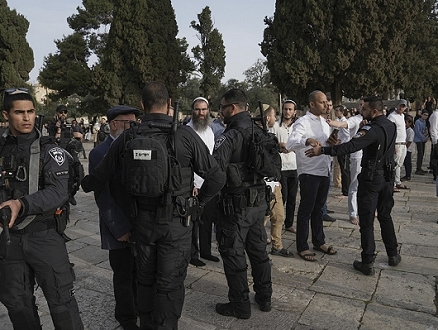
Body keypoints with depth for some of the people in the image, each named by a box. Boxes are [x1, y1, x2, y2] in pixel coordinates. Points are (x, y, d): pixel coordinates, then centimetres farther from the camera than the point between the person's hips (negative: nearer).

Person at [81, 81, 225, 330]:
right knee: (170, 284, 10)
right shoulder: (185, 135, -13)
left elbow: (100, 177, 3)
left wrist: (84, 184, 25)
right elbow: (217, 177, -12)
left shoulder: (127, 138, -5)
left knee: (145, 279, 22)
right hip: (176, 222, -3)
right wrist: (199, 203, 4)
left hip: (143, 219, 4)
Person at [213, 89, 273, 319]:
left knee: (233, 254, 6)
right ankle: (264, 297, 33)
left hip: (236, 204, -8)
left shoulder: (230, 136, -18)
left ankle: (240, 304, 19)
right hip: (259, 201, 8)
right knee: (258, 249, 19)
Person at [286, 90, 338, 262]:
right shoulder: (302, 122, -13)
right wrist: (307, 140, -47)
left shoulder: (324, 122, 12)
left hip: (324, 171, 8)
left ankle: (319, 241, 33)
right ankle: (302, 247, 16)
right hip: (309, 172, -7)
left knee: (318, 208, 18)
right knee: (306, 210, 3)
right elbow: (290, 144, -31)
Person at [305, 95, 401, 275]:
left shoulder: (373, 129, -20)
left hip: (371, 178, -8)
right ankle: (393, 255, 30)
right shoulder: (391, 126, 6)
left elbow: (351, 146, -31)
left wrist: (322, 150, -31)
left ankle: (367, 263, 6)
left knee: (366, 221, 0)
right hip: (388, 177, 8)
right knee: (385, 216, 20)